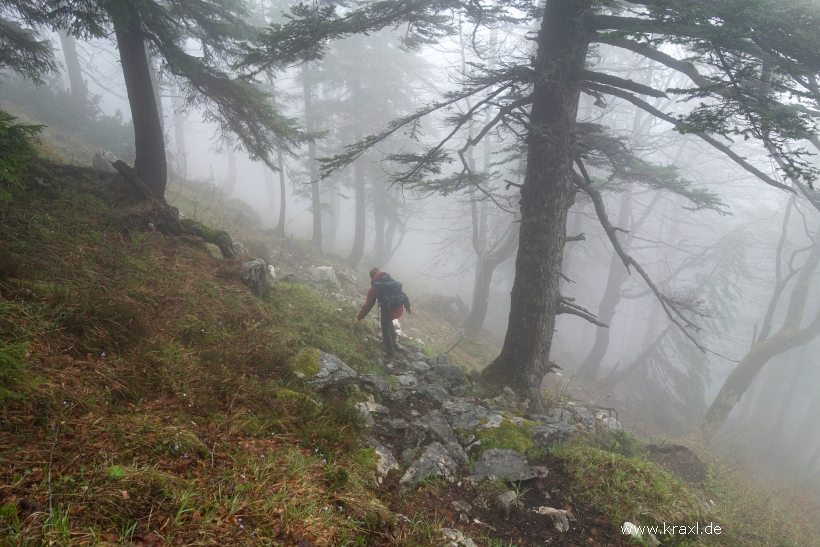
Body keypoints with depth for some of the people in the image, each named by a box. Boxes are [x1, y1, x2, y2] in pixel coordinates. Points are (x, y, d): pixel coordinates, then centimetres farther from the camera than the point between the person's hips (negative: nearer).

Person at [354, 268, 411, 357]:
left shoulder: (375, 287, 0)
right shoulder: (392, 280, 11)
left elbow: (368, 304, 2)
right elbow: (402, 293, 14)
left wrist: (359, 317, 12)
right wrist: (408, 306, 25)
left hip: (388, 310, -5)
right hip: (399, 309, 5)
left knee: (385, 328, 20)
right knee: (389, 322, 34)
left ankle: (390, 350, 31)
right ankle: (393, 342, 46)